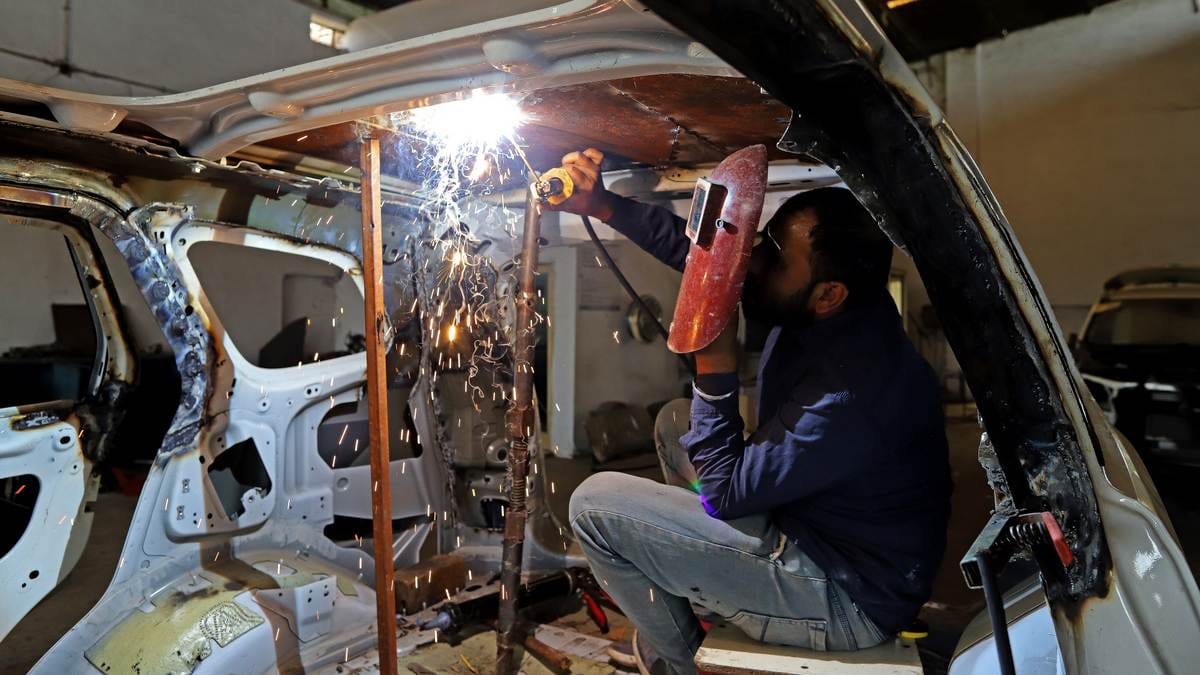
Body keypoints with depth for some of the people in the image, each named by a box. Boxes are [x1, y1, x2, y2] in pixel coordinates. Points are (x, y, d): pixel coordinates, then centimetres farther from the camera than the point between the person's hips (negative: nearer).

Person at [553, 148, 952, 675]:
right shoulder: (815, 310, -11)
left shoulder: (854, 393, -35)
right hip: (808, 520, 9)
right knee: (676, 423, 18)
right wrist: (603, 207, -7)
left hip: (846, 599, -9)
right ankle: (697, 600, 27)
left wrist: (715, 364, -26)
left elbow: (725, 492, -23)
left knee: (596, 504, -14)